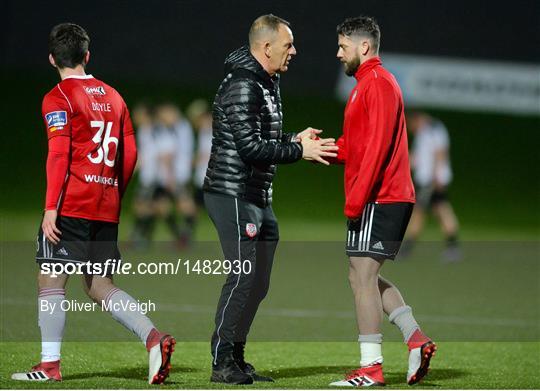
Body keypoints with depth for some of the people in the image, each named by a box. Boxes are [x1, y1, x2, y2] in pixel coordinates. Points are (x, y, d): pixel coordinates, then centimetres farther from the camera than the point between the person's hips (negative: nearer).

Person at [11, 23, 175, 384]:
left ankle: (50, 365, -2)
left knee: (51, 278, 1)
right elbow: (130, 154, 14)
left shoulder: (58, 98, -5)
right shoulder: (113, 96, 15)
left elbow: (59, 154, -14)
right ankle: (154, 338, -8)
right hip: (106, 210, 6)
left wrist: (51, 207, -15)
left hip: (72, 205, -6)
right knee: (100, 285, 10)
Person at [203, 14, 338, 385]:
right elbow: (250, 146, -22)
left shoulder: (266, 84, 16)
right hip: (233, 195, -10)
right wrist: (299, 151, -17)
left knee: (258, 283, 10)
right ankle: (222, 363, -6)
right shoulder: (242, 86, -16)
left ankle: (236, 358, 16)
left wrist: (293, 139, 7)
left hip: (259, 198, 10)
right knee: (244, 277, -11)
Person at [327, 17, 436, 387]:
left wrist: (356, 199, -22)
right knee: (368, 277, 14)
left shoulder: (377, 84, -11)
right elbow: (356, 146, 19)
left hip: (377, 200, -10)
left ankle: (370, 368, -7)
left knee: (362, 277, -8)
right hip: (390, 199, 10)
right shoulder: (371, 83, 21)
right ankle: (416, 339, 8)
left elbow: (377, 147, -20)